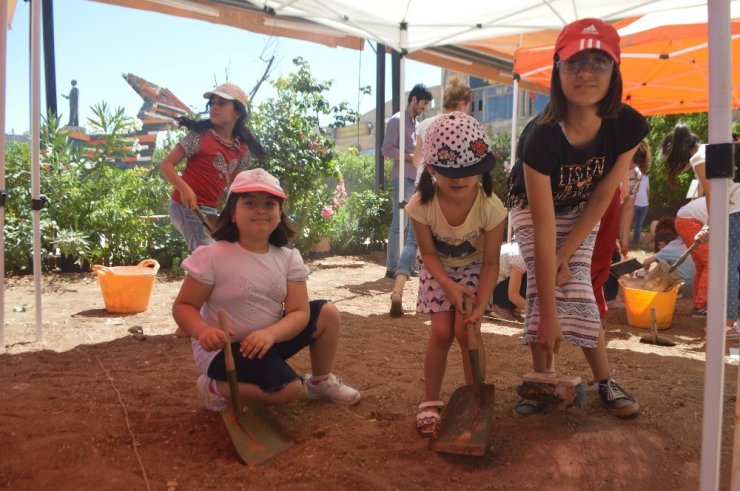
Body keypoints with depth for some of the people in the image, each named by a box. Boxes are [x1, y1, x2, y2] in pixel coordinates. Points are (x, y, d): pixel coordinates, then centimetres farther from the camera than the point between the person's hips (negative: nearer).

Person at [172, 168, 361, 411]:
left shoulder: (288, 257, -5)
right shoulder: (212, 256, -18)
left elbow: (299, 312, -11)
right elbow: (183, 306, -13)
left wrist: (270, 334, -31)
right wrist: (202, 330, -35)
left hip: (268, 339, 6)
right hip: (224, 348, -6)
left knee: (327, 313, -2)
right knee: (288, 389, -25)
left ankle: (320, 381, 18)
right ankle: (216, 387, -1)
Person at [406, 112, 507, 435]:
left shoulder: (490, 206, -31)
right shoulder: (421, 205, -29)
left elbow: (491, 262, -21)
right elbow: (428, 253, -16)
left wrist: (480, 305, -30)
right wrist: (448, 285, -31)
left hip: (473, 268, 0)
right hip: (438, 269, 1)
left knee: (466, 331, -12)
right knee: (441, 332, -8)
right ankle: (430, 401, 10)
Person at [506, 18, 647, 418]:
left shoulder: (629, 126, -28)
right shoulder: (541, 137, -39)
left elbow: (602, 197, -15)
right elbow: (544, 233, -39)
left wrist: (564, 258, -17)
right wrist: (548, 316, -37)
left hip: (580, 212, 2)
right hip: (532, 207, -2)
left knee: (575, 290, -7)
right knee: (545, 287, -14)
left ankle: (604, 382, 9)